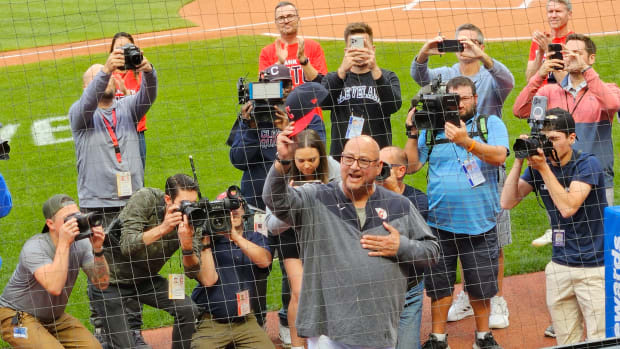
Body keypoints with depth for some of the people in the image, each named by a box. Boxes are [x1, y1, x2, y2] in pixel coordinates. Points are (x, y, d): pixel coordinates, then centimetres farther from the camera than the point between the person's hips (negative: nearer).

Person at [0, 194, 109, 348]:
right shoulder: (35, 247, -26)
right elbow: (54, 287, -41)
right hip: (18, 316, -6)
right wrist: (64, 243, -39)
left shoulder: (81, 244, -8)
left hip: (55, 317, 7)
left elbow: (101, 283, -12)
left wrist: (97, 249, -26)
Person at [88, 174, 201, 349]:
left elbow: (193, 272, -18)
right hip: (110, 280, -4)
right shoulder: (145, 199, -23)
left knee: (187, 309, -18)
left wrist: (187, 245, -37)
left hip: (145, 279, 4)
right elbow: (127, 246, -33)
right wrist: (162, 229, -44)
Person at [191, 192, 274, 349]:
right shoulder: (210, 242, 0)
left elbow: (264, 261, -14)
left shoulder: (255, 239, 8)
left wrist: (235, 236, -19)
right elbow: (208, 280, -14)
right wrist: (206, 242, -15)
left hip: (245, 321, 3)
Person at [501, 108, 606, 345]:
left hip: (595, 267, -5)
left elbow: (567, 207, -23)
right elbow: (507, 202, -3)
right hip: (560, 266, 5)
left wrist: (544, 168, -22)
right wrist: (519, 161, -11)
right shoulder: (538, 165, 4)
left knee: (600, 342, -5)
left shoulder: (587, 165, -11)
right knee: (566, 342, 9)